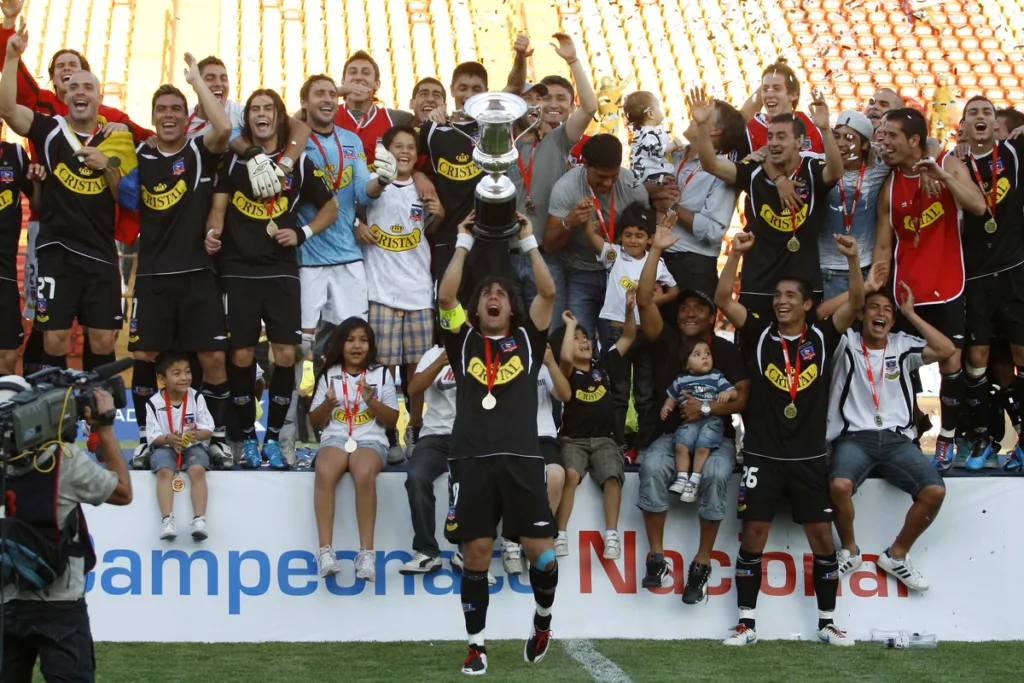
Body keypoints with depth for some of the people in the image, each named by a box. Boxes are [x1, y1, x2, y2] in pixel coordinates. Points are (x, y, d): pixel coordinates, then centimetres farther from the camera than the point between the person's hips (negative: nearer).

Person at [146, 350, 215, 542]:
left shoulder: (196, 398, -4)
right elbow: (154, 437, -6)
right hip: (165, 447, 0)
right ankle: (167, 519, -37)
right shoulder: (154, 403, -6)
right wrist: (167, 439, -28)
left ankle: (199, 519, -34)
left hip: (194, 446, 0)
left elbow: (208, 430, -4)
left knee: (197, 470, -30)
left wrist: (197, 434, -27)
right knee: (164, 471, -31)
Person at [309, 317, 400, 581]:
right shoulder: (329, 375, 14)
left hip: (370, 440, -1)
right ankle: (325, 550, -38)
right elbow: (316, 422, 14)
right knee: (324, 473, -35)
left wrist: (372, 401, -10)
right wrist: (327, 404, -7)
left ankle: (366, 552, -37)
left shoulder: (381, 374, 11)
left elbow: (392, 420, 7)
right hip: (335, 438, 1)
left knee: (364, 474, -37)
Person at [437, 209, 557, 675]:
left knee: (541, 553, -5)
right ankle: (477, 645, 9)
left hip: (521, 459, 0)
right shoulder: (463, 341, 15)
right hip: (472, 460, 0)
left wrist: (528, 242, 9)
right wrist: (464, 243, 8)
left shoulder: (527, 339, 15)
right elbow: (445, 296, 1)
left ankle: (543, 620, 23)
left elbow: (548, 292, 3)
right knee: (476, 556, -1)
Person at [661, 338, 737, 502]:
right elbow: (672, 398, 26)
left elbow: (735, 393, 3)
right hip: (688, 420, 2)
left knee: (703, 447, -22)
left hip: (711, 420, -2)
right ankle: (682, 478, -13)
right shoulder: (681, 380, 15)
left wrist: (727, 393, -19)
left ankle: (694, 481, -15)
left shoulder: (716, 377, 9)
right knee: (681, 446, -20)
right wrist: (666, 407, 6)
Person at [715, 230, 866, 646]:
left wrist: (853, 259, -22)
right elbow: (723, 300, -7)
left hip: (809, 457, 0)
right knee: (753, 536, -1)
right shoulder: (760, 335, 2)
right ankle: (746, 624, 6)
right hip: (762, 455, 0)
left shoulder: (821, 337, 3)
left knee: (822, 537, 2)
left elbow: (856, 304, -8)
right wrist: (737, 254, -19)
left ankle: (827, 624, 12)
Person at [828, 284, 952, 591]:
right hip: (854, 437, -3)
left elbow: (947, 350, 0)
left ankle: (896, 554, 2)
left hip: (897, 439, 3)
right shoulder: (846, 343, 7)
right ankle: (849, 550, -4)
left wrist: (910, 314, 2)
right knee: (839, 486, -34)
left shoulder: (902, 346, 13)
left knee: (935, 491, -21)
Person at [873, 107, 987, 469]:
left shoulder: (949, 166, -4)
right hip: (906, 290, 2)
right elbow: (883, 246, 1)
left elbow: (978, 207, -18)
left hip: (947, 288, -1)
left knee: (951, 363, -1)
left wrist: (943, 176, -27)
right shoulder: (890, 186, 0)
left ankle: (947, 439, 9)